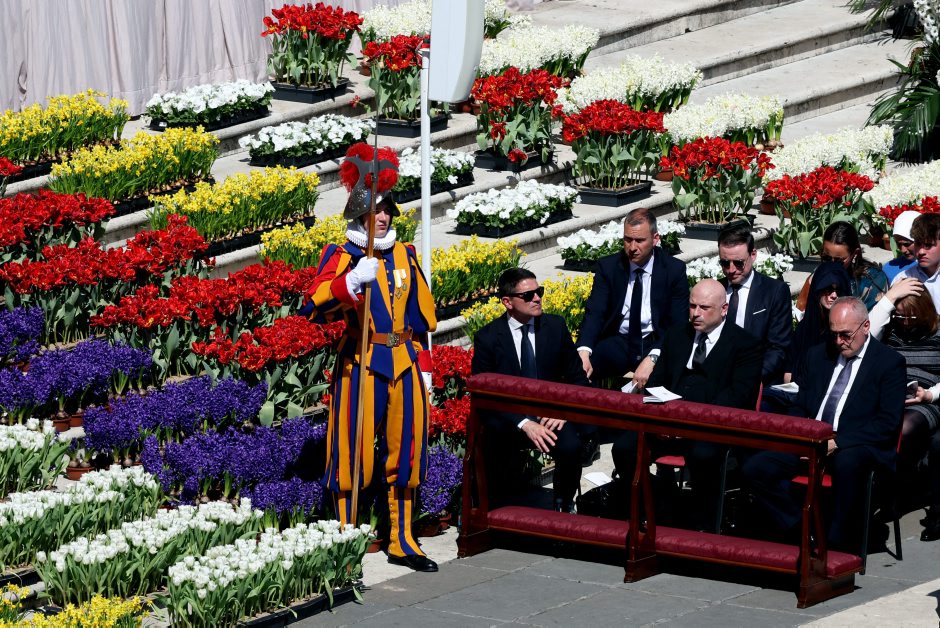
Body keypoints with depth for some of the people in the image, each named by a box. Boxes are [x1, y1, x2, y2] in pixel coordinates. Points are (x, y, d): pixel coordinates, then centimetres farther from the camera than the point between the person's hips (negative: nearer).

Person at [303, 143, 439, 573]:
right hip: (360, 365, -5)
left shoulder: (404, 256, 13)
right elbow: (316, 306, -19)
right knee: (353, 453, -2)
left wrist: (423, 367, 15)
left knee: (404, 452, 9)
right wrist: (352, 281, -33)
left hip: (403, 364, 5)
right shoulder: (341, 256, -3)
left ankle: (402, 541, 19)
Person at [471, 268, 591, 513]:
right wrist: (523, 424, -21)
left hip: (550, 416, 2)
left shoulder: (556, 327, 5)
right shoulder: (487, 338, -3)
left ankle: (564, 505, -3)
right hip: (508, 420, -2)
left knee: (570, 446, -31)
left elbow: (577, 378, 10)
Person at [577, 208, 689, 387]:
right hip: (618, 343, 1)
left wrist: (652, 359, -25)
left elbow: (678, 325, -7)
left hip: (655, 344, -1)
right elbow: (595, 312, -6)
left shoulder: (675, 270, -1)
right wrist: (584, 350, -28)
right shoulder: (607, 266, 4)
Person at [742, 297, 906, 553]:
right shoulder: (819, 355, 18)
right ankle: (803, 533, -7)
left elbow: (888, 422, -9)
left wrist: (837, 442, -19)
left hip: (856, 448, -6)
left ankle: (839, 546, -27)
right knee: (754, 469, -16)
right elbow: (799, 406, 21)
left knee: (847, 463, -42)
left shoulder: (889, 362, 1)